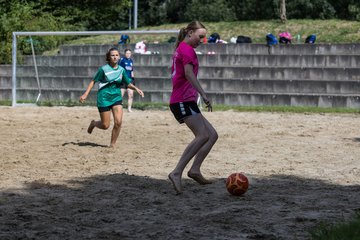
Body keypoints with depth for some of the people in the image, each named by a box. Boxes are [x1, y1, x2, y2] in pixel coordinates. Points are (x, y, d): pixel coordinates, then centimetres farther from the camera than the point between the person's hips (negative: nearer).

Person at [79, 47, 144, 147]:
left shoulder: (121, 70, 3)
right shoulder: (103, 69, -9)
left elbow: (128, 83, 12)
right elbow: (93, 81, -3)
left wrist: (136, 88, -8)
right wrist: (86, 94, -10)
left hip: (116, 97, 3)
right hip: (104, 98, -3)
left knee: (118, 122, -14)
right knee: (105, 125, -1)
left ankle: (112, 145, 3)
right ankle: (93, 123, 35)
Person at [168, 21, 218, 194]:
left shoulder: (180, 49, 25)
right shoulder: (187, 49, -6)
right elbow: (189, 73, -22)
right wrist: (203, 94, -31)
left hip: (185, 101, 11)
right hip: (184, 101, -11)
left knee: (212, 135, 6)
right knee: (203, 136, -23)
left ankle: (195, 170, -4)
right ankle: (177, 173, -30)